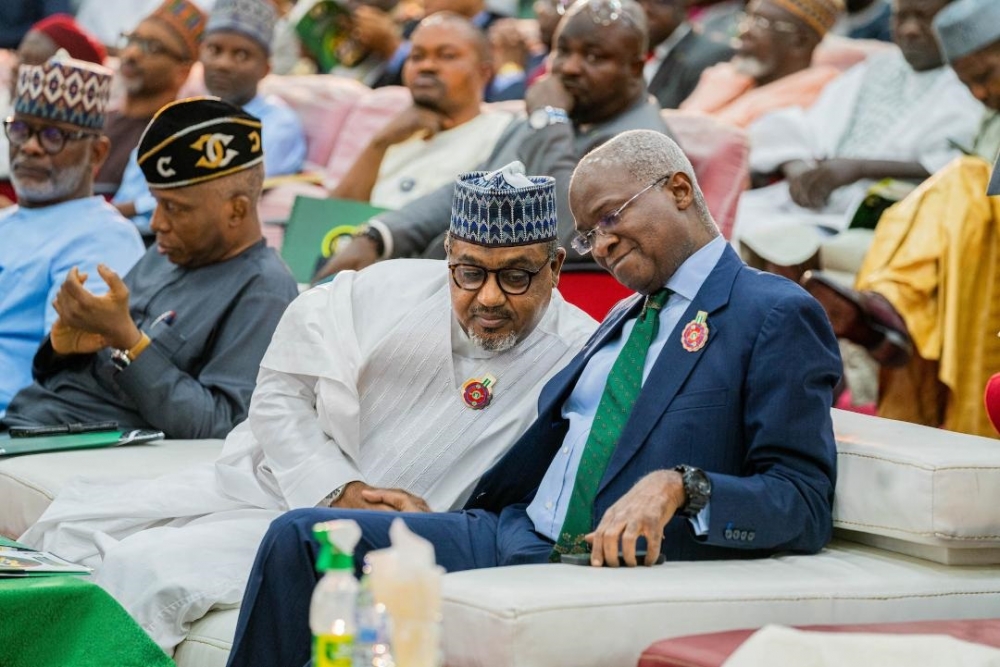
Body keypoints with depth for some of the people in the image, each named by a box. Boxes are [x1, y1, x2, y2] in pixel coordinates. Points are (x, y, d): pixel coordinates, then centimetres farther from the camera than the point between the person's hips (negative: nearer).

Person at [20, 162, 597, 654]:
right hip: (257, 478, 5)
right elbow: (282, 390, 4)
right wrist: (336, 491, -10)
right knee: (69, 525, -1)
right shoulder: (387, 291, -2)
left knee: (143, 571, -22)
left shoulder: (573, 359, -11)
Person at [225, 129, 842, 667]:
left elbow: (805, 505, -9)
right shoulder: (626, 319, 26)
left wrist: (681, 486, -25)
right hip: (513, 536, 9)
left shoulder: (778, 316, -2)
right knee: (299, 538, -6)